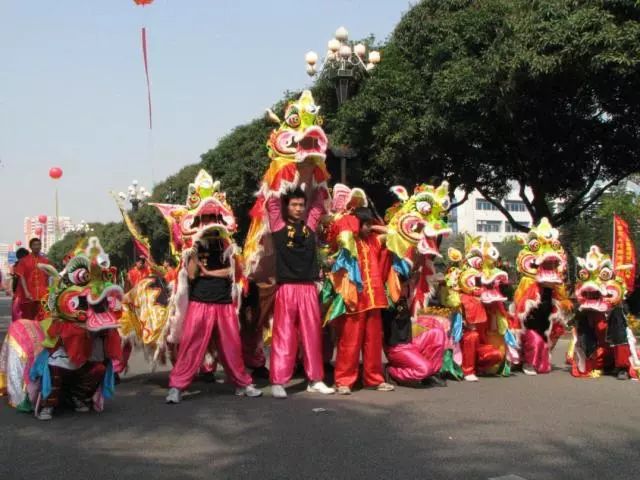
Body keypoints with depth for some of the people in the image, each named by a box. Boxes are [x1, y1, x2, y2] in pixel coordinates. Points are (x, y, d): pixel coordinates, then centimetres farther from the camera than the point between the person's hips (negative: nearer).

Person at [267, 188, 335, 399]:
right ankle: (278, 382, 2)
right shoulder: (278, 225, 3)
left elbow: (319, 203, 19)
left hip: (309, 288, 4)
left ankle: (315, 380, 17)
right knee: (284, 335, -3)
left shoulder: (310, 225, 12)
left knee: (312, 335, 8)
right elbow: (272, 201, -1)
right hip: (286, 288, -4)